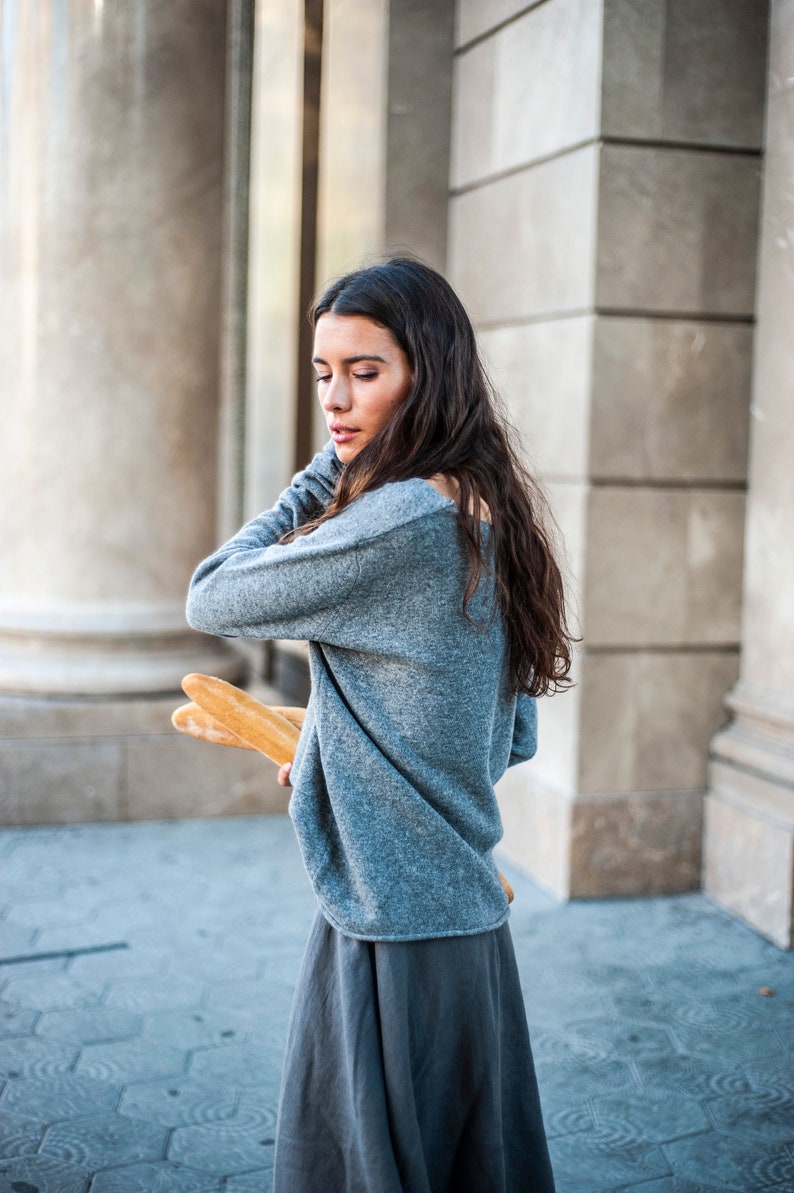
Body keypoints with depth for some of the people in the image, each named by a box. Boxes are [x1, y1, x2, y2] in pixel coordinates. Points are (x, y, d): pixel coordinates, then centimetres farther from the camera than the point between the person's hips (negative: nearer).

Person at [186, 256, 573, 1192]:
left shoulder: (402, 518, -22)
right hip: (467, 915, 9)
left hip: (396, 933, -9)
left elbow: (211, 600, -12)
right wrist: (332, 751, 15)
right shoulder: (484, 516, 8)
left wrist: (323, 475, -6)